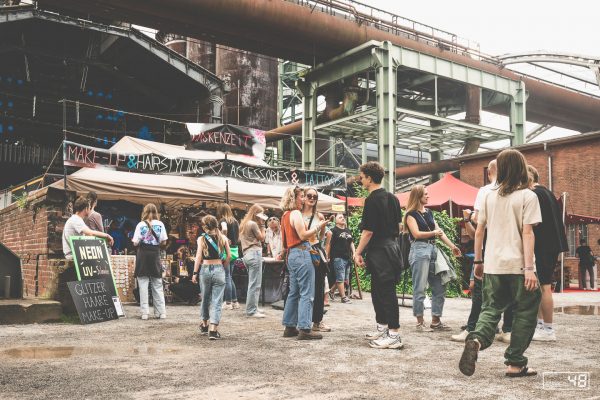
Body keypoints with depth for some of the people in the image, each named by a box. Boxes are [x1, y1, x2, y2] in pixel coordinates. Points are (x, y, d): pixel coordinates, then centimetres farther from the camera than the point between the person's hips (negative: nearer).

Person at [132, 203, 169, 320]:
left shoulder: (141, 225, -5)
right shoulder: (160, 224, 0)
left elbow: (136, 242, -6)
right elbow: (163, 241, 1)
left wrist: (134, 241, 15)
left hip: (143, 255, -2)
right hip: (155, 255, 2)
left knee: (143, 285, 2)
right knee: (157, 285, 9)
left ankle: (144, 312, 1)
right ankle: (161, 312, 9)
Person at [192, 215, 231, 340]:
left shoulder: (201, 238, -1)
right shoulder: (223, 238, 3)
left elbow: (199, 257, -4)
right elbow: (229, 256, 2)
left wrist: (195, 273, -1)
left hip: (205, 269, 0)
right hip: (219, 269, 0)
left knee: (205, 299, 18)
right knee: (217, 301, -1)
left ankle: (205, 325, 33)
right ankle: (213, 330, -10)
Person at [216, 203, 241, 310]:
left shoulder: (223, 220, -9)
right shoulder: (235, 221, 12)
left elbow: (224, 229, -32)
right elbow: (238, 238, 16)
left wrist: (224, 239, -19)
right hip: (234, 251, 7)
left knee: (227, 278, -1)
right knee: (230, 277, 16)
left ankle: (228, 303, 2)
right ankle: (235, 302, 17)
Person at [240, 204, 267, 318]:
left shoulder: (244, 224, 19)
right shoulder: (253, 224, -10)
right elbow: (262, 238, -3)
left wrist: (260, 225, 16)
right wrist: (262, 225, 3)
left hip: (247, 254, 10)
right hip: (255, 253, -10)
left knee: (252, 283, 15)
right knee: (255, 284, -8)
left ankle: (251, 308, 20)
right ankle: (252, 310, -8)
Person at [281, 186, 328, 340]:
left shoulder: (285, 215, 17)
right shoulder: (296, 213, -11)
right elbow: (303, 235, -17)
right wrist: (318, 227, -9)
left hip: (291, 254, 10)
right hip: (301, 254, -10)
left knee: (294, 292, 13)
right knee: (307, 293, -8)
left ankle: (289, 327, 16)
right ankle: (304, 329, -10)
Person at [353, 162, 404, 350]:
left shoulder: (372, 200, -15)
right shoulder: (392, 198, 12)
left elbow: (368, 231, -17)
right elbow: (399, 225, 17)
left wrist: (358, 253, -11)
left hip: (379, 250, -9)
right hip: (392, 246, 9)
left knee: (386, 293, -6)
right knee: (378, 291, 18)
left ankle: (394, 336, -3)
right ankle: (382, 329, 28)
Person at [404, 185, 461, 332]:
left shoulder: (429, 212, 18)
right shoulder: (411, 214, -2)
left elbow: (439, 231, 18)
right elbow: (416, 233, -12)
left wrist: (452, 246, 13)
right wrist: (433, 233, -6)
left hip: (433, 249, 8)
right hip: (419, 250, -7)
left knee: (439, 288, 7)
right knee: (420, 288, -5)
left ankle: (436, 321, 16)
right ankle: (420, 321, 2)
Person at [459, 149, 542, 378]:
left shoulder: (490, 196, 8)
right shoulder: (527, 196, -5)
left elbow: (479, 231, 9)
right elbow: (527, 233, -11)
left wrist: (477, 261, 17)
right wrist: (529, 268, -12)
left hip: (493, 265, 4)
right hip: (518, 265, -4)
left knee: (491, 308, 11)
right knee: (525, 312, 10)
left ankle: (476, 339, -19)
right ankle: (515, 364, 12)